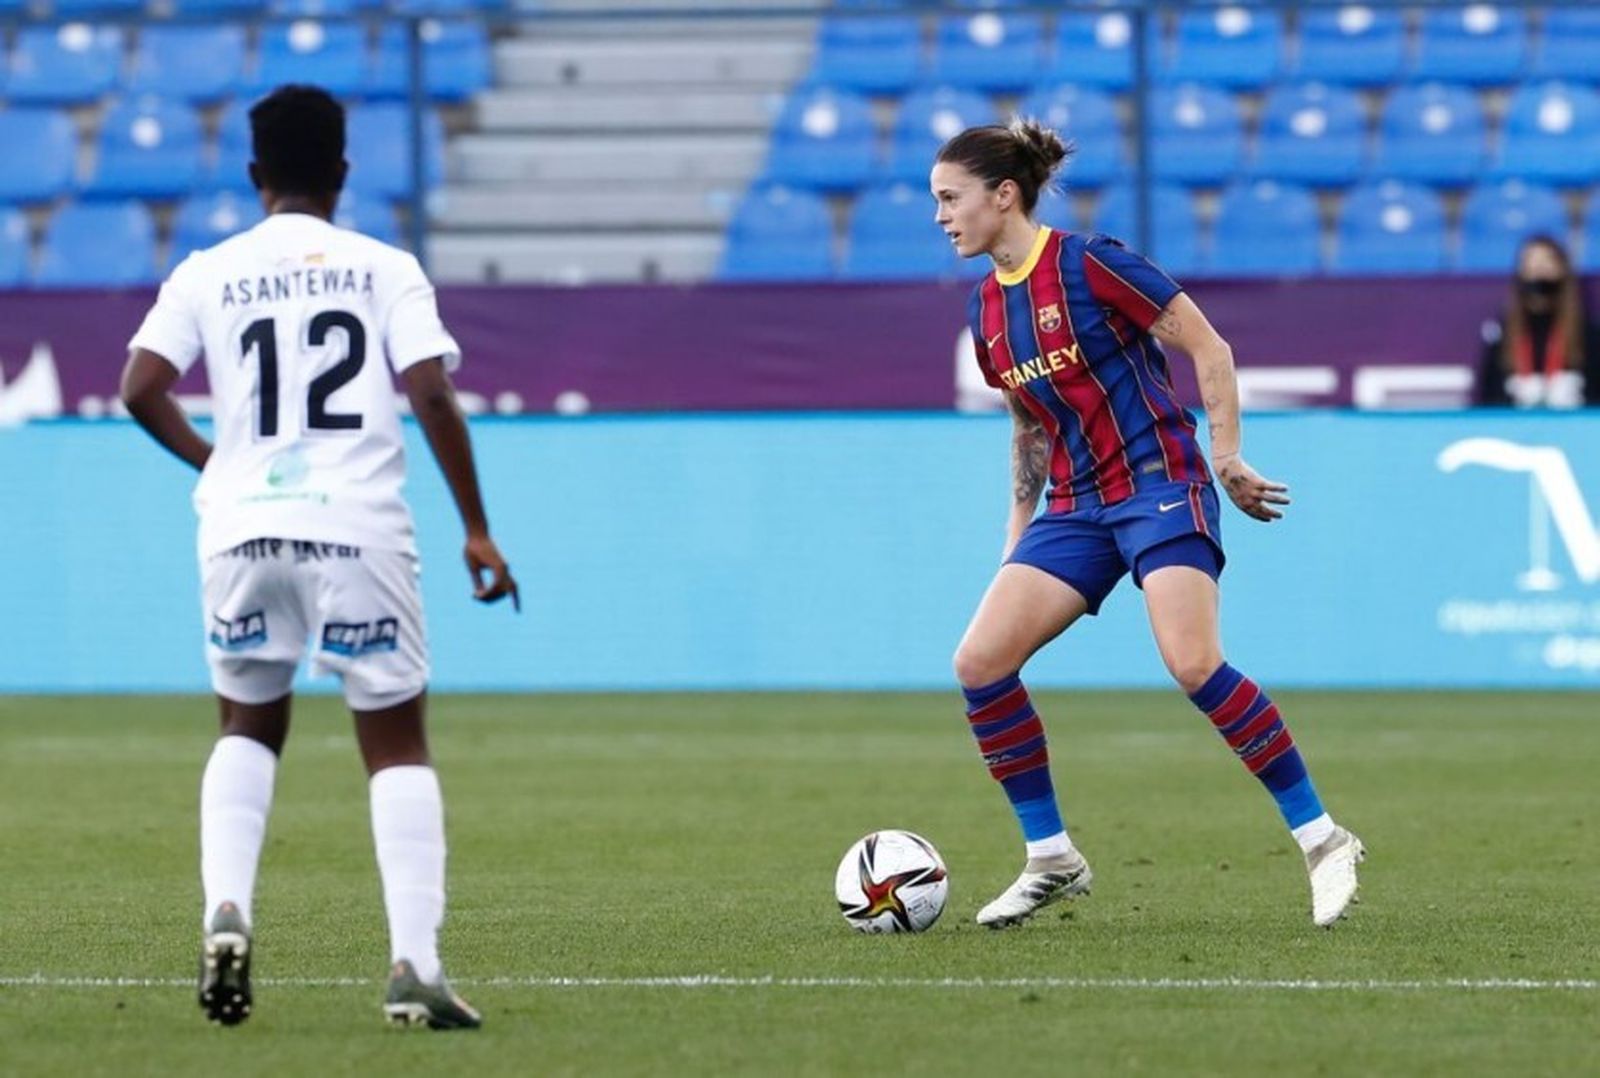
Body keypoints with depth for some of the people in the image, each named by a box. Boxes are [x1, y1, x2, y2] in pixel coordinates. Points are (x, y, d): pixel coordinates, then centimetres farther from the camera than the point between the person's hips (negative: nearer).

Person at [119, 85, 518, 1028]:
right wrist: (476, 528, 0)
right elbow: (433, 395, -6)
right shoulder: (385, 269, 5)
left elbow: (141, 388, -2)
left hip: (244, 526, 2)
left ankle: (227, 907, -2)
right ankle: (416, 963, -6)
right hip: (359, 527, -2)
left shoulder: (207, 275, 8)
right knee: (398, 742, 6)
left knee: (248, 728, 21)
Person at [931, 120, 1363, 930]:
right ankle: (1051, 858, 4)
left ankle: (1322, 840, -14)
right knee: (979, 661, -7)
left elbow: (1208, 349, -8)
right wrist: (1018, 531, 20)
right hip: (1076, 506, 7)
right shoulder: (988, 309, 11)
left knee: (1193, 664, -25)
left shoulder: (1088, 265, -11)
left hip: (1159, 484, -7)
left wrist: (1226, 458, -12)